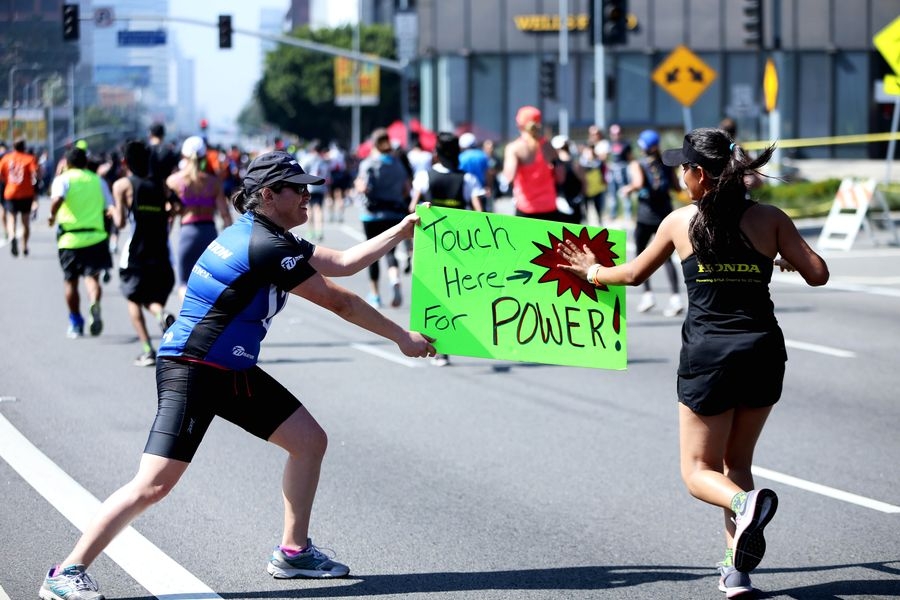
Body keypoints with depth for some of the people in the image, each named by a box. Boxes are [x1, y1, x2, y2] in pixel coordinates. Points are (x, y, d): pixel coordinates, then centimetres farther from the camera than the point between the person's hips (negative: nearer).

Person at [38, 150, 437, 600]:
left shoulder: (270, 238, 9)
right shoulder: (264, 247, -20)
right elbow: (339, 302, -14)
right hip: (190, 372, -10)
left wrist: (400, 231, 16)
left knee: (310, 440, 11)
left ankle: (292, 553, 22)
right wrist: (402, 338, -5)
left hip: (233, 372, 11)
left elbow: (343, 262, 17)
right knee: (154, 484, -17)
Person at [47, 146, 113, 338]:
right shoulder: (97, 180, 10)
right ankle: (95, 305, -35)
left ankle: (76, 324, 19)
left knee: (71, 282, 12)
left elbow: (57, 200, -20)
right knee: (92, 276, -3)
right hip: (96, 236, 1)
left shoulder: (62, 179, 0)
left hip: (70, 238, -1)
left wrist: (52, 216, -4)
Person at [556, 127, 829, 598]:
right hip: (764, 352, 2)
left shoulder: (681, 221, 1)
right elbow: (818, 275, -4)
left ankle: (744, 503, -26)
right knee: (737, 463, 19)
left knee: (698, 470, 8)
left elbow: (632, 274, 15)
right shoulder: (770, 219, 1)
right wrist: (785, 259, 18)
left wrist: (590, 270, 35)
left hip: (707, 354, -2)